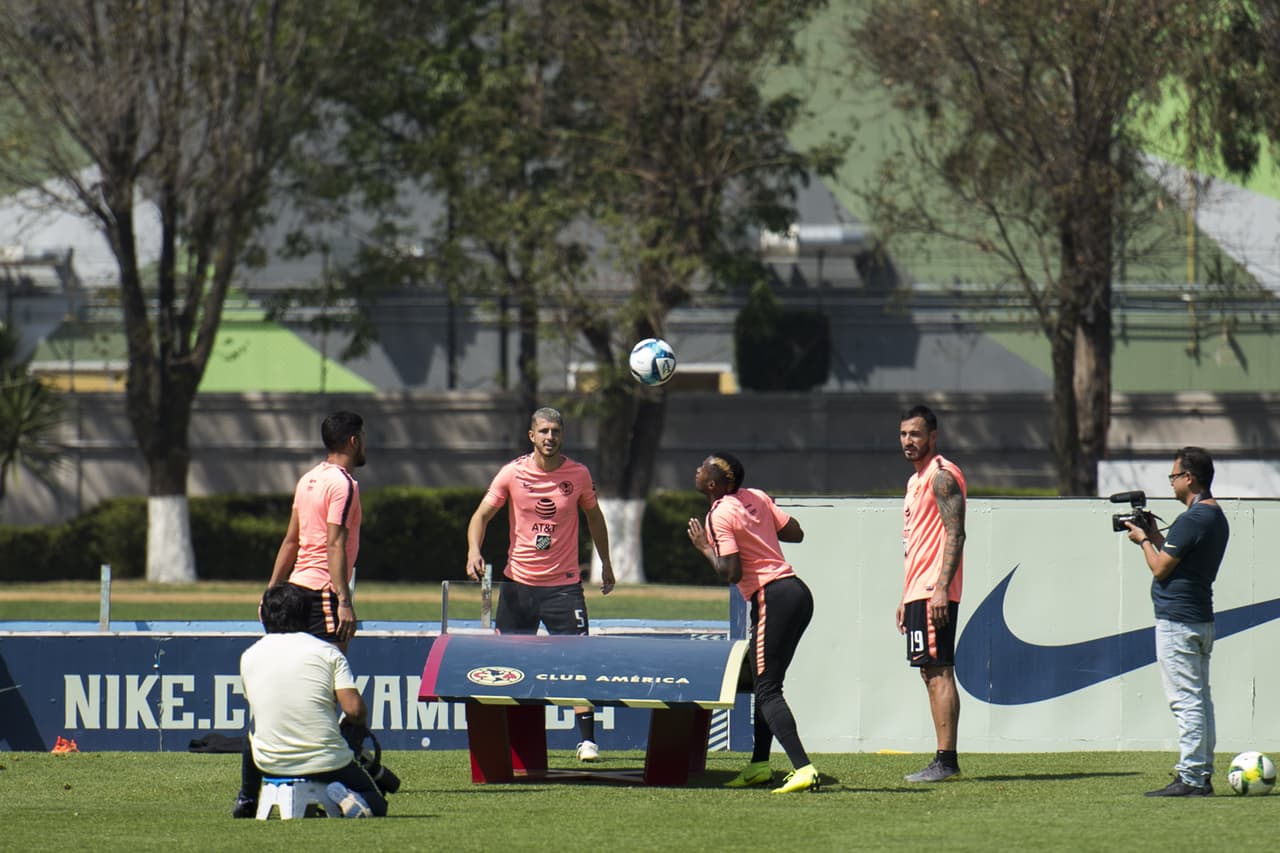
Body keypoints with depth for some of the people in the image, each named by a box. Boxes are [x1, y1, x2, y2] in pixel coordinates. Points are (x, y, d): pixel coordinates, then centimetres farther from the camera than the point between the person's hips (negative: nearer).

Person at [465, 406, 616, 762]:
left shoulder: (578, 475, -1)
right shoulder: (513, 473, -3)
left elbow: (593, 515, 17)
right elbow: (481, 515, -2)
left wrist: (606, 562, 20)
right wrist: (474, 551, -20)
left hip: (563, 583, -1)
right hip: (518, 582, 1)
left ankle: (586, 741, -8)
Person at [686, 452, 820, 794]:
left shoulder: (719, 516, -11)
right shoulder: (756, 497, 11)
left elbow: (732, 573, -17)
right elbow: (795, 532, 15)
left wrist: (705, 547, -2)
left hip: (774, 599, -9)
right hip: (797, 594, 9)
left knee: (767, 690, -10)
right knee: (767, 685, 19)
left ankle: (803, 768, -23)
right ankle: (759, 765, 25)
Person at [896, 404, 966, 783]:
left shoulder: (942, 475, -10)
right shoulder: (916, 480, 21)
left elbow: (955, 534, -18)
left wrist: (942, 588, -25)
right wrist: (906, 598, 23)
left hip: (934, 592, -10)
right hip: (918, 591, 10)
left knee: (939, 672, -12)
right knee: (931, 673, 9)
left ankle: (946, 760, -14)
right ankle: (944, 759, 9)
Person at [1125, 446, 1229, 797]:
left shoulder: (1192, 519, -18)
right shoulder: (1217, 518, 13)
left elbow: (1160, 568, -16)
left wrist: (1143, 540, 1)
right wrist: (1156, 537, 18)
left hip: (1176, 621, -10)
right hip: (1202, 619, 10)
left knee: (1186, 700, -10)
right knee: (1200, 699, 12)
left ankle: (1190, 778, -12)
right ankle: (1202, 775, 15)